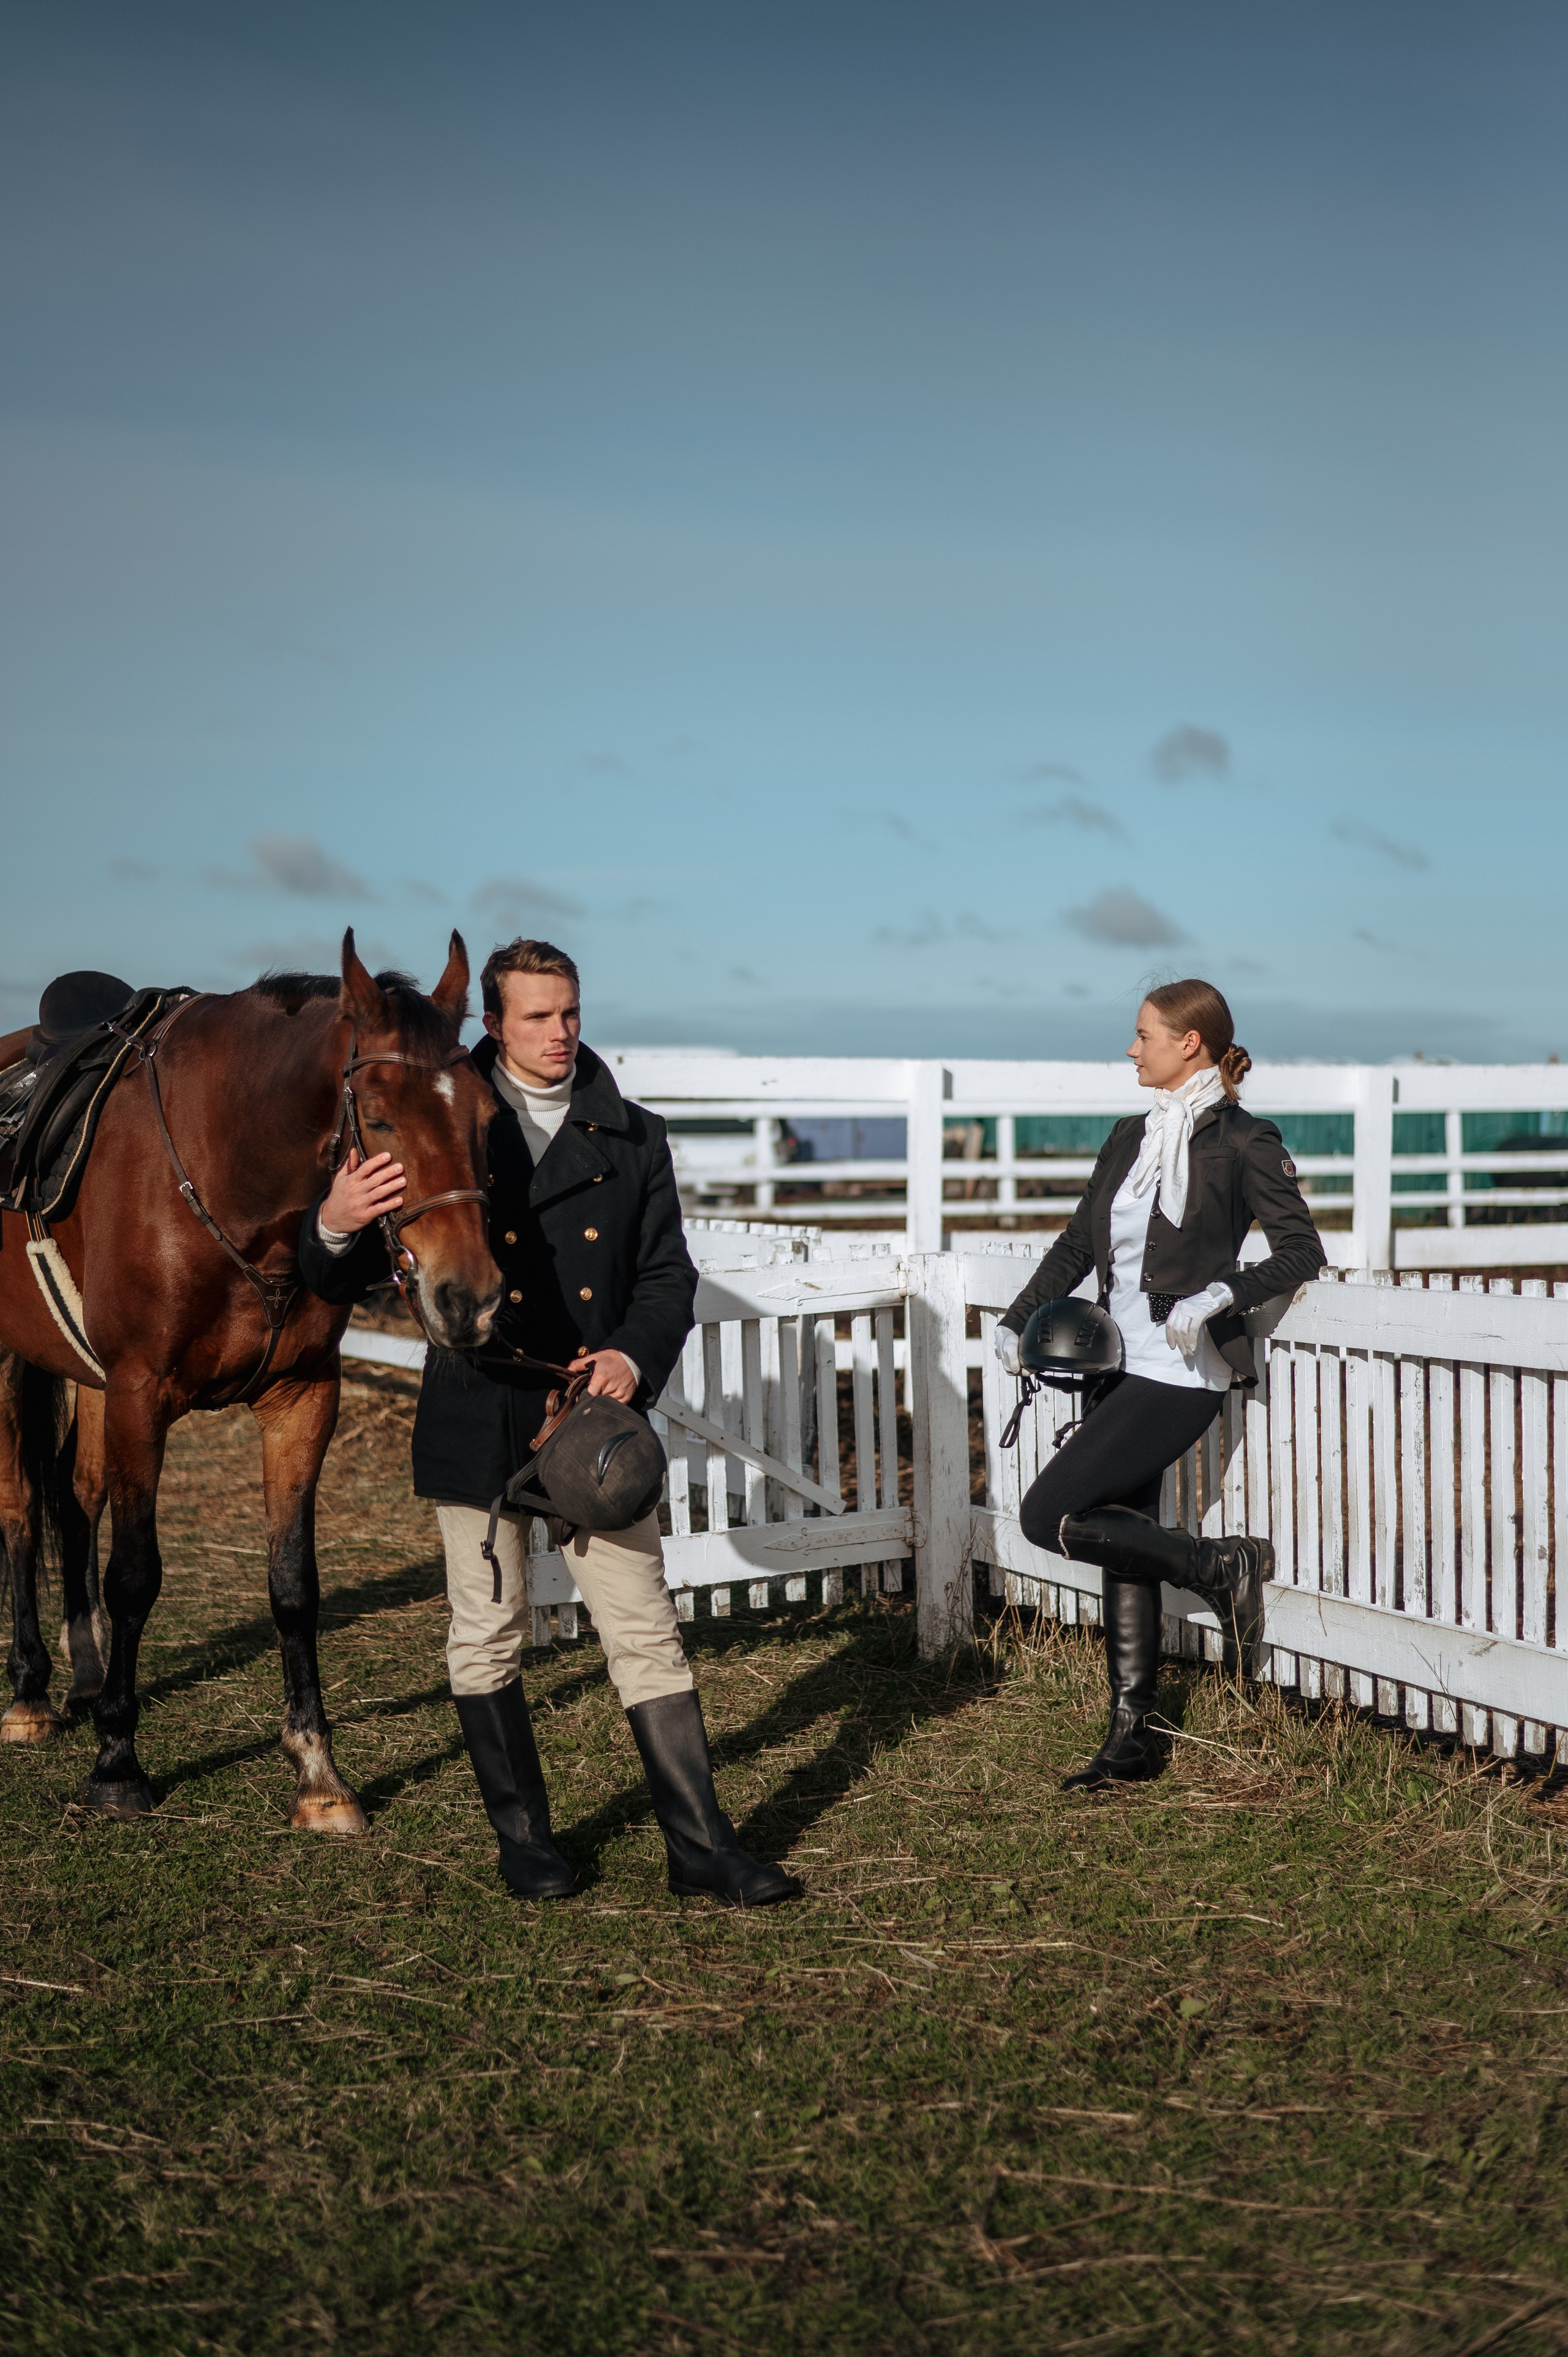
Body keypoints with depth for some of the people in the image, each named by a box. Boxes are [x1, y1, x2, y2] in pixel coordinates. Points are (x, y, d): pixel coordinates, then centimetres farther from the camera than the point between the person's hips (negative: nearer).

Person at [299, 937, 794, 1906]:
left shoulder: (633, 1137, 9)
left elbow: (668, 1273, 7)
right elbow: (347, 1283, 1)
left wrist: (635, 1357, -13)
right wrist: (334, 1228, -23)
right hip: (479, 1419, -1)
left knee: (647, 1631, 3)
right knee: (489, 1636, 7)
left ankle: (702, 1844, 10)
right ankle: (524, 1838, 23)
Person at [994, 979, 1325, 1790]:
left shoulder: (1240, 1144, -8)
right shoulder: (1131, 1138, 13)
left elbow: (1302, 1251, -9)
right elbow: (1077, 1244, 17)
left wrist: (1221, 1294, -23)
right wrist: (1017, 1321, 8)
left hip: (1179, 1376, -8)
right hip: (1117, 1367, 8)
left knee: (1048, 1516, -14)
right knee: (1123, 1547, 9)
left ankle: (1223, 1567, -1)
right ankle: (1128, 1742, 16)